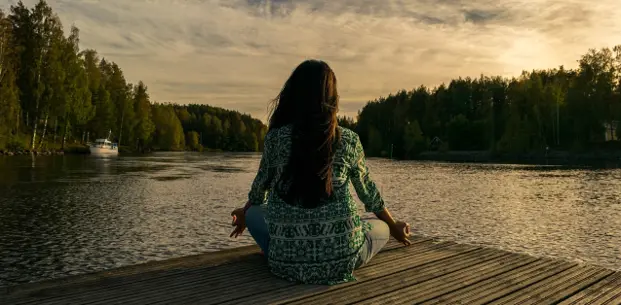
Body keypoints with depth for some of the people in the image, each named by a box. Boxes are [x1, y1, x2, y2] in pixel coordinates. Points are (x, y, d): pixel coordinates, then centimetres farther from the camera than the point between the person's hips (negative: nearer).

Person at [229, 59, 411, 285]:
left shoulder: (275, 137, -3)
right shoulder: (349, 140, -2)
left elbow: (260, 188, 13)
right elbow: (368, 192, 12)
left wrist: (244, 213, 37)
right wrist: (394, 228, 32)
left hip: (288, 259, 0)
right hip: (341, 258, 0)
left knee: (253, 213, 28)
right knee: (381, 228, 30)